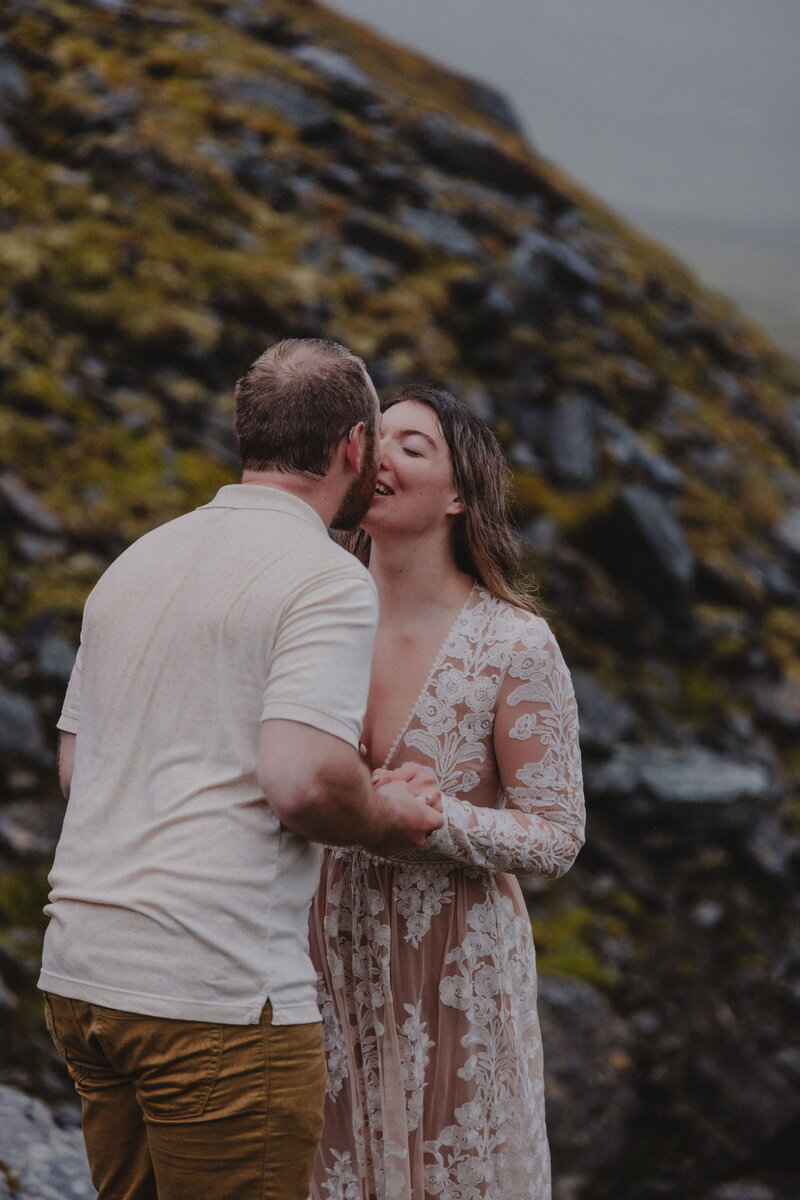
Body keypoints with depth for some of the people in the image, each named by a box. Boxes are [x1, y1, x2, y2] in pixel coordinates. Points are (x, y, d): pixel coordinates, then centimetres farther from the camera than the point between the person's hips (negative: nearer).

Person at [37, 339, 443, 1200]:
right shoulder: (327, 580, -9)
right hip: (216, 990, -8)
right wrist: (393, 821, -1)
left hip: (81, 968, 8)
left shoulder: (137, 562, 16)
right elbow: (306, 783, -21)